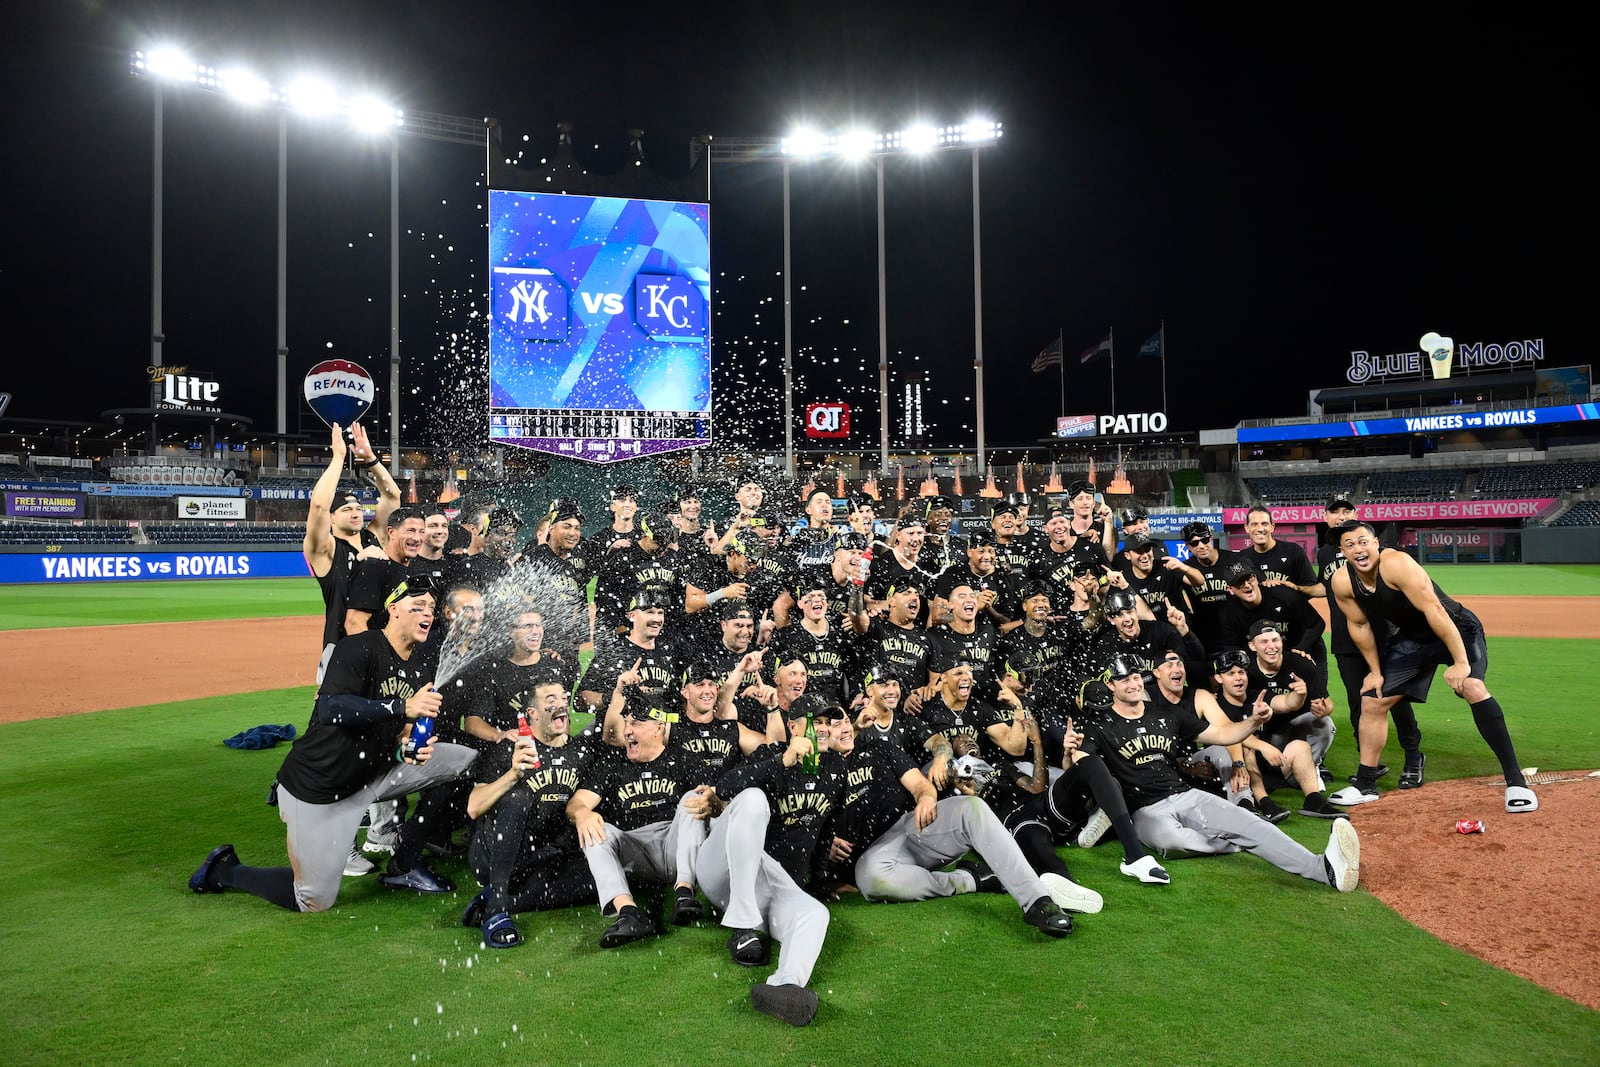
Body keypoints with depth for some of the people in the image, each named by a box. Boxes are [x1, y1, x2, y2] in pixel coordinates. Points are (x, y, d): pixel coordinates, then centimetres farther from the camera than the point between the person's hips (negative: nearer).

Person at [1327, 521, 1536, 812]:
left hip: (1455, 629, -6)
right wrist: (1375, 671, 4)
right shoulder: (1343, 582, -14)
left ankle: (1516, 782, -20)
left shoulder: (1396, 564, -31)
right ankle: (1365, 786, 15)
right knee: (1372, 701, 2)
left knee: (1472, 687, -29)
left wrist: (1461, 662, -36)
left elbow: (1434, 611, -34)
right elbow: (1360, 626, 1)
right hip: (1411, 638, 6)